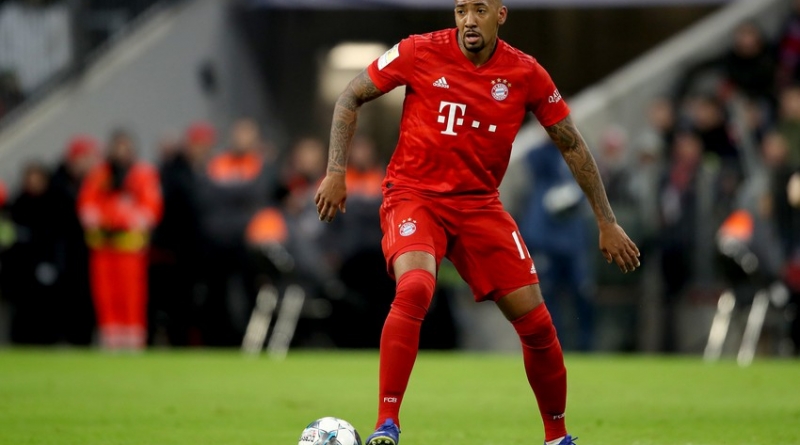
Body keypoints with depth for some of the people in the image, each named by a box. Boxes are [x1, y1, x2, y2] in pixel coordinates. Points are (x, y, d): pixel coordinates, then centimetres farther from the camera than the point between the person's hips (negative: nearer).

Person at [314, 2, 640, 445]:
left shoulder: (526, 74, -4)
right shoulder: (420, 52, -9)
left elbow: (572, 145, 7)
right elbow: (350, 98, 2)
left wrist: (607, 224, 6)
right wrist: (336, 172, -8)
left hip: (479, 204, 3)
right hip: (413, 196, -3)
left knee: (536, 322, -1)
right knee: (414, 288, -33)